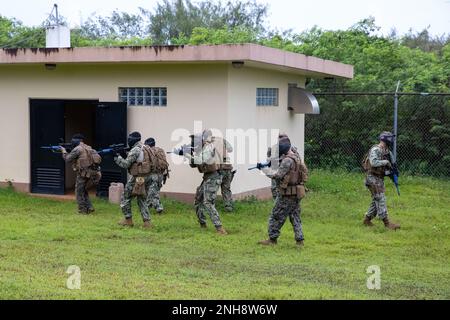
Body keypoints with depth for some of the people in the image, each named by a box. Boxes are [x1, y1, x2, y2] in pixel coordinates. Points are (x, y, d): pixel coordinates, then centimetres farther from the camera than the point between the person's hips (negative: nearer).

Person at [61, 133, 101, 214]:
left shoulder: (78, 149, -10)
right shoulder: (88, 148, 16)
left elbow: (68, 159, -6)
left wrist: (64, 151, 10)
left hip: (83, 173, -8)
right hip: (92, 172, 8)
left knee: (79, 192, 5)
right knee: (83, 190, 22)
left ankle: (83, 210, 7)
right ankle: (89, 207, 16)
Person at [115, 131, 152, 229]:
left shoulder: (135, 150, -15)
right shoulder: (145, 148, 12)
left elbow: (126, 164, -16)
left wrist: (117, 157, -2)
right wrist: (126, 154, 11)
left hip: (137, 179, -8)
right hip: (146, 177, 8)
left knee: (125, 199, 8)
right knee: (142, 200, 13)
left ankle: (128, 220, 12)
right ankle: (147, 222, 4)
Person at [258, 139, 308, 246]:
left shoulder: (287, 160, -20)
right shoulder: (296, 158, 11)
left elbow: (277, 175, -20)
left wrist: (266, 169, -7)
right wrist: (270, 168, 5)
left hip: (287, 195, -9)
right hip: (296, 194, 9)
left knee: (276, 217, 3)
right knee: (295, 217, 13)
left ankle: (272, 239, 11)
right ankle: (300, 240, 11)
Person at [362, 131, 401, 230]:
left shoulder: (386, 151, 12)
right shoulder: (375, 150, -17)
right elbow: (374, 162, -32)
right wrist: (386, 162, -22)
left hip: (380, 178, 10)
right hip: (373, 178, -10)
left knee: (376, 201, 14)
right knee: (380, 200, -10)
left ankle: (367, 219, 24)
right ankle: (387, 223, -12)